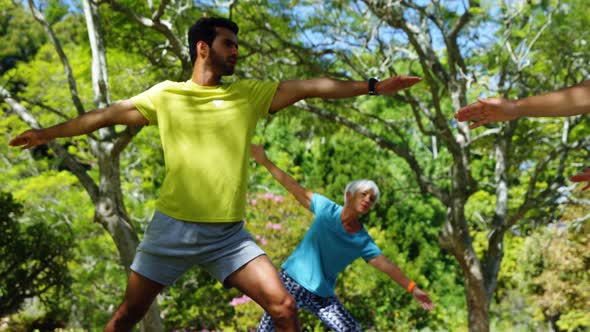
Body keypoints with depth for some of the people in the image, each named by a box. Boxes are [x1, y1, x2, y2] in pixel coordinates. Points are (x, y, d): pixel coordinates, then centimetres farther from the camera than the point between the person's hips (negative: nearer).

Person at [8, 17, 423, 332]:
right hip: (172, 227, -1)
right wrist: (48, 133, 13)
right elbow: (108, 115, 8)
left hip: (229, 234, 1)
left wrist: (372, 85, -4)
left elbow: (310, 87, 0)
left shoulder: (249, 94, 5)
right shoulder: (166, 94, 1)